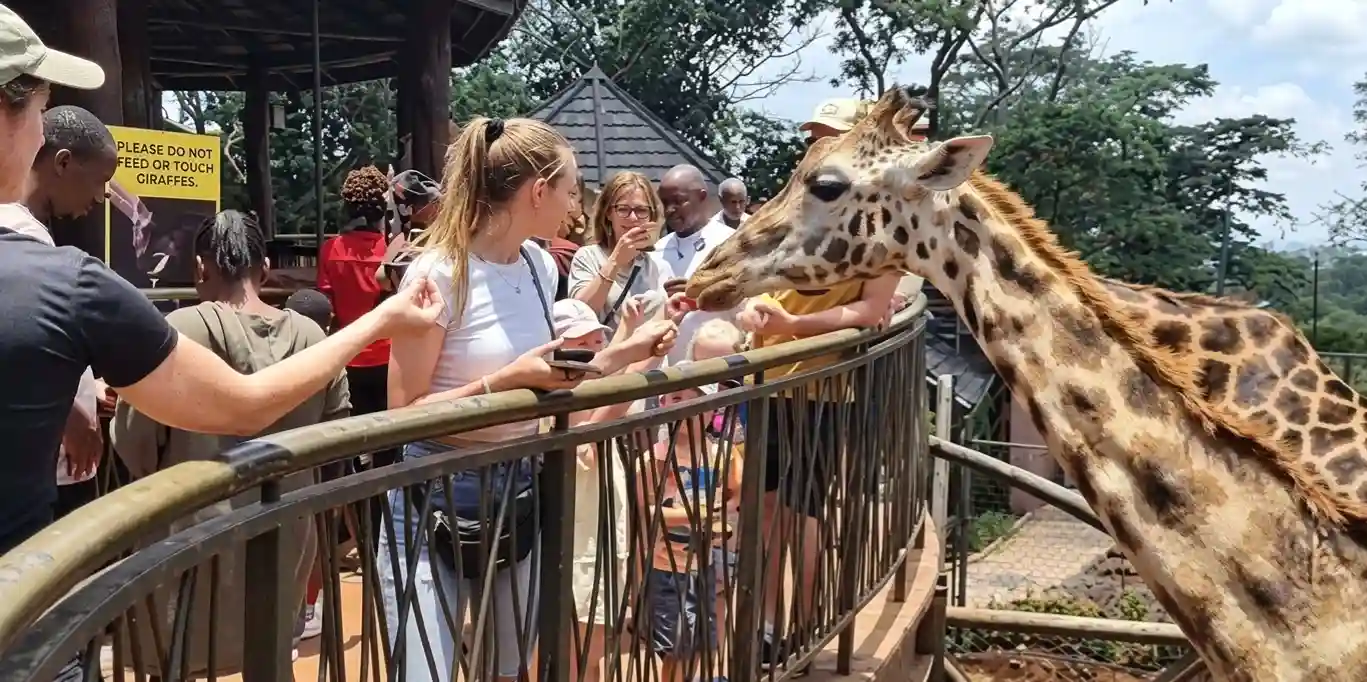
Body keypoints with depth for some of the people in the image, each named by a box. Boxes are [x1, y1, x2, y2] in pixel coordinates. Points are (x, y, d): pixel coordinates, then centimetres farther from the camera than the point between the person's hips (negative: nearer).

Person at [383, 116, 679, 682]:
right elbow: (405, 412, -16)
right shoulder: (439, 273, -18)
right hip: (439, 500, -7)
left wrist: (627, 351, 8)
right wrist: (509, 380, -25)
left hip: (520, 493, 7)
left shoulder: (541, 267, 4)